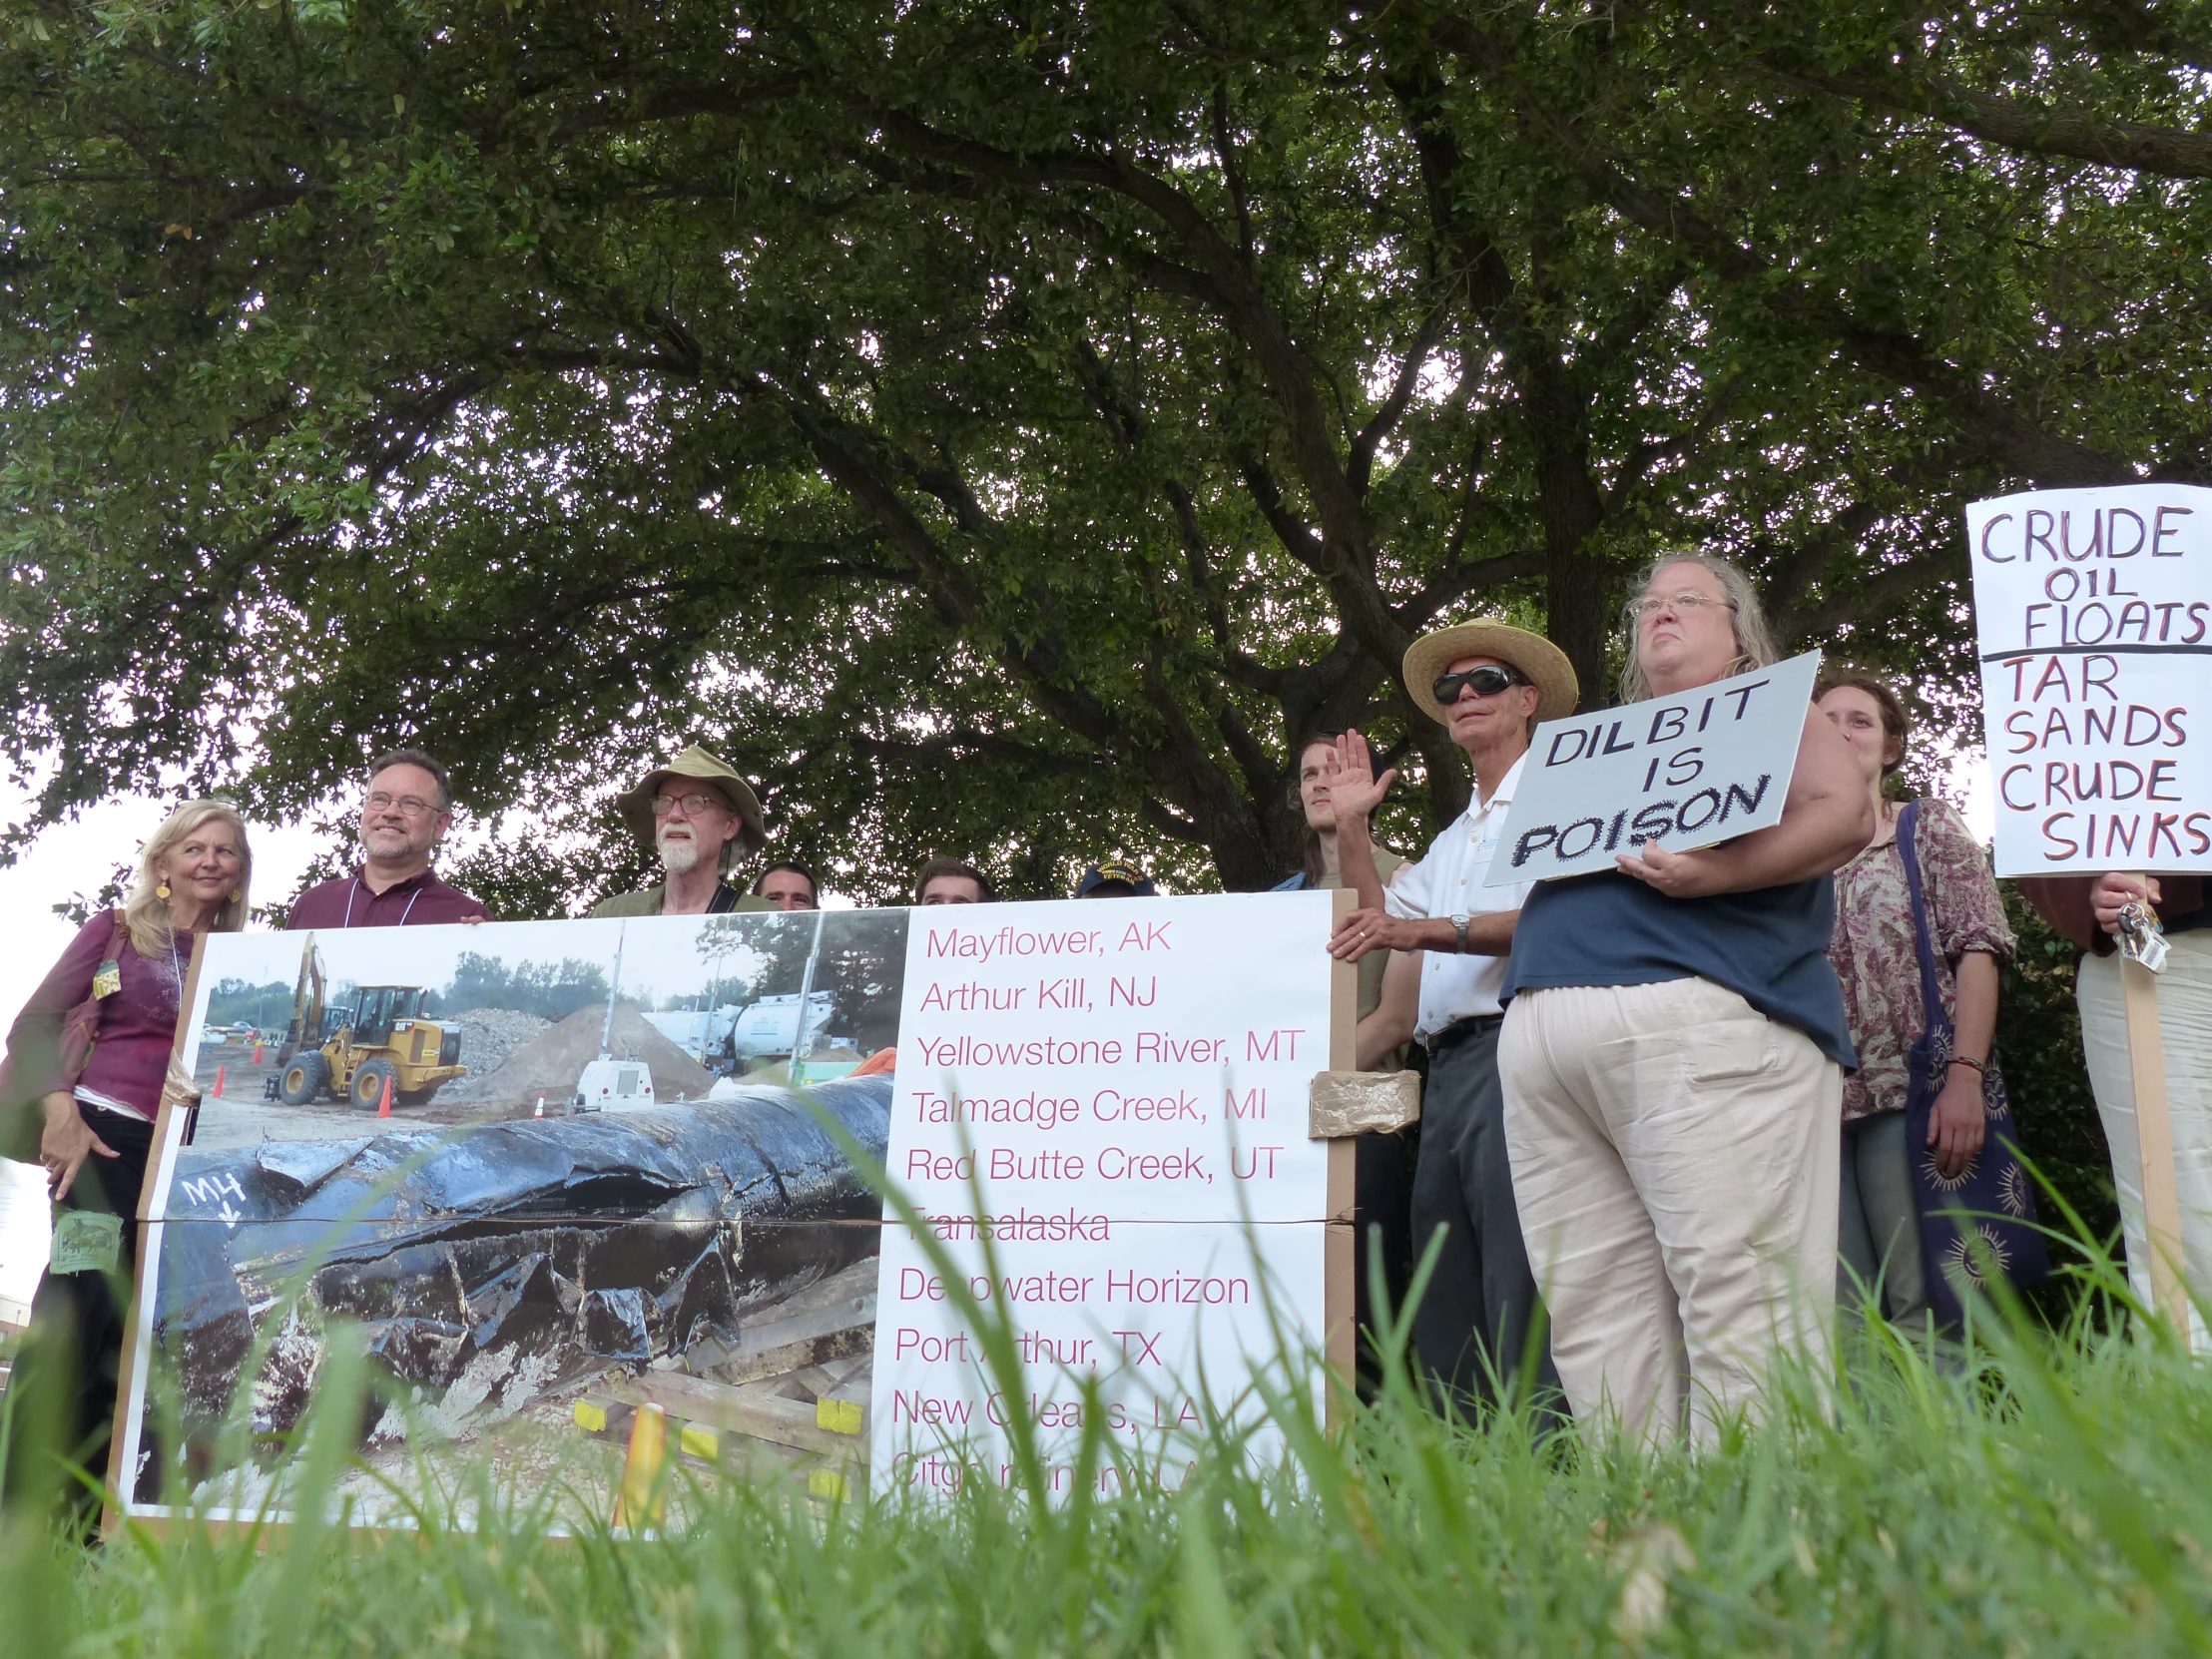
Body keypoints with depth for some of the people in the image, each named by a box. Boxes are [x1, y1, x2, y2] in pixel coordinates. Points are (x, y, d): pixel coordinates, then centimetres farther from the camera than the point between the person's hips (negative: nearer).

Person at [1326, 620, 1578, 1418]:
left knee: (1518, 1289, -14)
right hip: (1448, 1063, 9)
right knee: (1442, 1287, 6)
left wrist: (1422, 930, -21)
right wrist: (1351, 828, 20)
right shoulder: (1453, 838, 29)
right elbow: (1382, 917, 29)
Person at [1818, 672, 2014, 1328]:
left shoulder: (1930, 826, 12)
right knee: (1840, 1318, -1)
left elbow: (1977, 951, 1)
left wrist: (1965, 1075, -12)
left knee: (1925, 1306, -9)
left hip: (1911, 1096, -2)